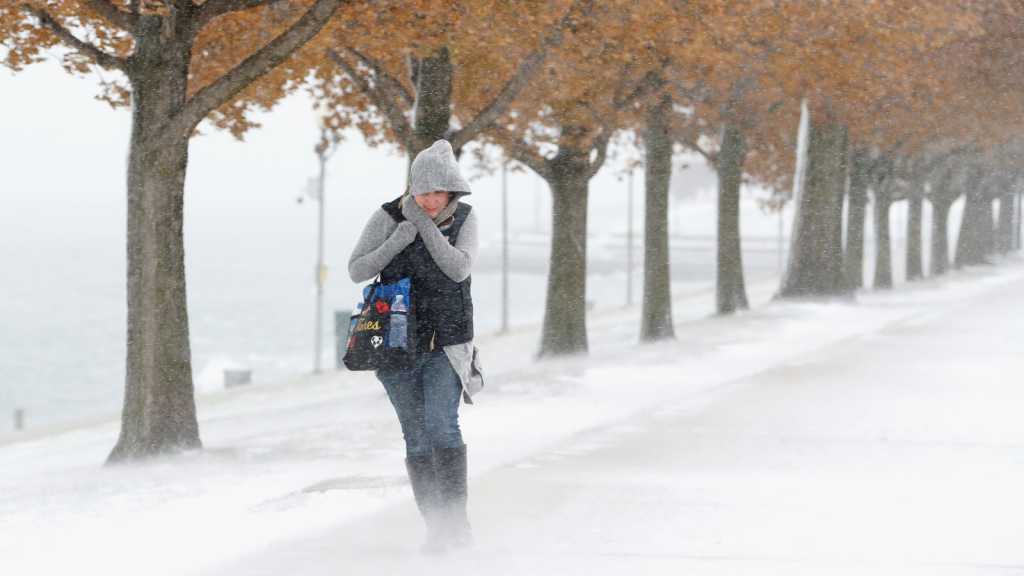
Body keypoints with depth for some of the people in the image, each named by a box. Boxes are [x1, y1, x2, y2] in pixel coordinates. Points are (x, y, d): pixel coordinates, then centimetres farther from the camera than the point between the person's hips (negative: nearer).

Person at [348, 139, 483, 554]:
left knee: (441, 424, -19)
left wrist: (425, 225, -18)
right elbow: (357, 271, -4)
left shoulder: (464, 219, 0)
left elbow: (459, 268, -14)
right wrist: (397, 241, -18)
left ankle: (456, 517, -17)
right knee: (417, 438, 1)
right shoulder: (388, 218, -3)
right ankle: (435, 524, 8)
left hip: (447, 343, -1)